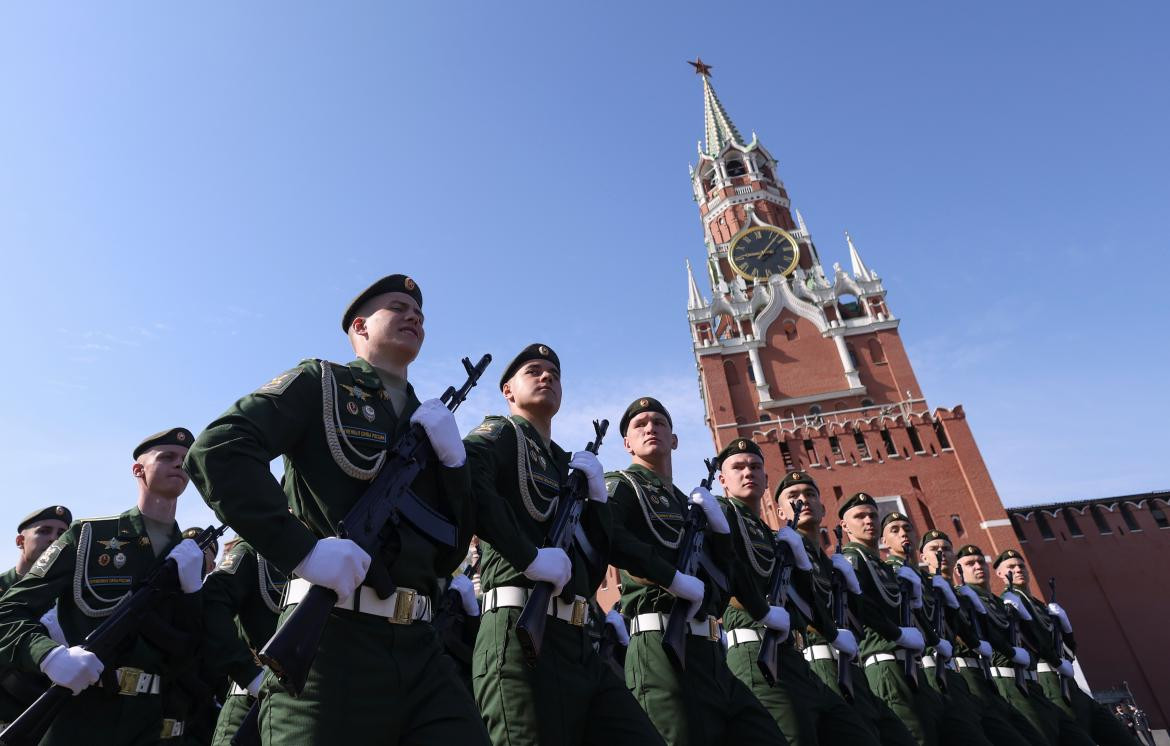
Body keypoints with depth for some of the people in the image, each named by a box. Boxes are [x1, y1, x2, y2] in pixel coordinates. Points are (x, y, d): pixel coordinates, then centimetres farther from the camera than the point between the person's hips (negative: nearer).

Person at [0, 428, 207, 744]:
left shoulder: (190, 556, 6)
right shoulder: (88, 536, -2)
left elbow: (191, 650, 1)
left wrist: (190, 587, -15)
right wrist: (51, 654, -23)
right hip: (82, 714, -3)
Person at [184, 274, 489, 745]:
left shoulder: (429, 425, 18)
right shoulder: (319, 383, 4)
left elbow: (451, 555, 14)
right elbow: (215, 452, -12)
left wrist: (453, 459, -1)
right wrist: (303, 548, -21)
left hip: (420, 650, 5)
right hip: (332, 640, -5)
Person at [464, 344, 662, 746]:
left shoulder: (565, 464, 24)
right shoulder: (500, 433, 4)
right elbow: (465, 487, -21)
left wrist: (597, 495, 6)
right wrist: (530, 556, -21)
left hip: (579, 642, 8)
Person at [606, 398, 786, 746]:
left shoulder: (686, 503, 24)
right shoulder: (621, 485, 3)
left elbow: (720, 591, 19)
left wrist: (719, 525, 5)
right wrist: (677, 579, -19)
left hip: (710, 652, 8)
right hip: (664, 646, -8)